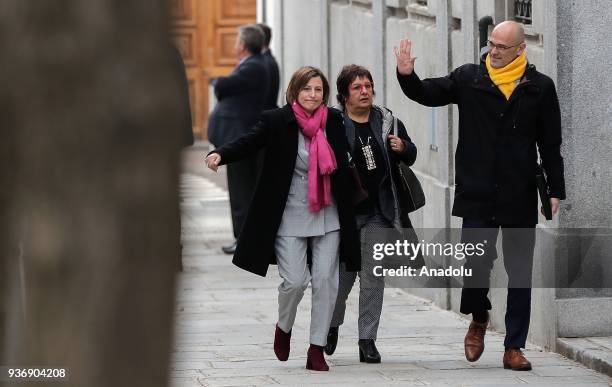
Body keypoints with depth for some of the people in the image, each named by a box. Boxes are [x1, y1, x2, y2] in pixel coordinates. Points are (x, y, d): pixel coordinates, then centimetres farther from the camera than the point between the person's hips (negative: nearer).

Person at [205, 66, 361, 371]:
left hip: (327, 216, 3)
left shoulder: (333, 120, 3)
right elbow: (248, 143, -18)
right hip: (289, 217, -3)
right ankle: (284, 328, 24)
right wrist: (220, 155, -38)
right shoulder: (276, 121, -8)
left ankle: (317, 349, 7)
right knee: (295, 281, -8)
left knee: (325, 280, -2)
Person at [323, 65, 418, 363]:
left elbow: (411, 156, 15)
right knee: (343, 274, 4)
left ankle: (367, 339, 7)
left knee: (374, 277, 1)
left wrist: (402, 148, -5)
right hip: (345, 212, -2)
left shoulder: (388, 122, 8)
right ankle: (332, 325, 30)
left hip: (379, 212, 2)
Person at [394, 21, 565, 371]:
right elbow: (427, 94, 4)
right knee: (476, 262, -7)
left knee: (520, 272, 4)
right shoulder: (468, 79, 4)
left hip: (520, 197, 0)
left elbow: (550, 144, 5)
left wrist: (556, 191, 2)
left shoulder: (540, 87, 3)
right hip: (477, 196, 0)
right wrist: (407, 76, -17)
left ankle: (514, 347, 13)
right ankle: (479, 320, 23)